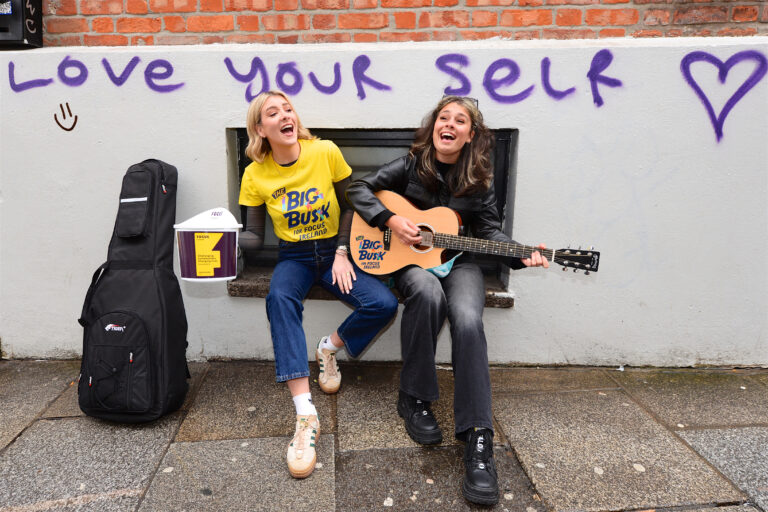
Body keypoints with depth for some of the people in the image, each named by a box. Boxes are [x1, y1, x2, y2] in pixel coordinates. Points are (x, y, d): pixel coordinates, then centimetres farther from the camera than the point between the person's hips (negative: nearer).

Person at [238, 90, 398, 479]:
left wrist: (342, 252, -7)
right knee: (279, 298, -36)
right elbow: (253, 236, 0)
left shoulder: (326, 152, -7)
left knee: (383, 304, -25)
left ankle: (329, 348, 6)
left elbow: (351, 205, 3)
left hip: (335, 251, 1)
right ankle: (305, 415, -39)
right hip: (293, 257, 0)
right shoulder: (256, 174, -4)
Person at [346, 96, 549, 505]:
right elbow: (359, 189, 3)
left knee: (468, 320, -31)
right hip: (410, 259, -1)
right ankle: (414, 397, -19)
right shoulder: (411, 165, 1)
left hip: (457, 261, 1)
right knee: (428, 293, -38)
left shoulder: (479, 179, 4)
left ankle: (478, 437, -28)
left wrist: (521, 256, -16)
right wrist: (390, 219, -13)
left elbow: (489, 230, 3)